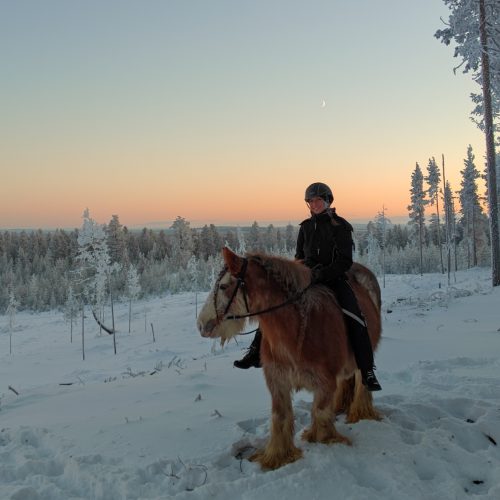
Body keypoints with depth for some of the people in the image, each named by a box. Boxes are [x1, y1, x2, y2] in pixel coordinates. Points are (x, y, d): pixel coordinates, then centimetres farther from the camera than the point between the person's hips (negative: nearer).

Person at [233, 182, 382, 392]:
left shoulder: (340, 226, -3)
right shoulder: (306, 226, 11)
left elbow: (345, 262, -10)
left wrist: (322, 274, -23)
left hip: (334, 278, -5)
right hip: (307, 277, 5)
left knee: (354, 319, -25)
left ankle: (367, 372, -18)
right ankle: (257, 352, 3)